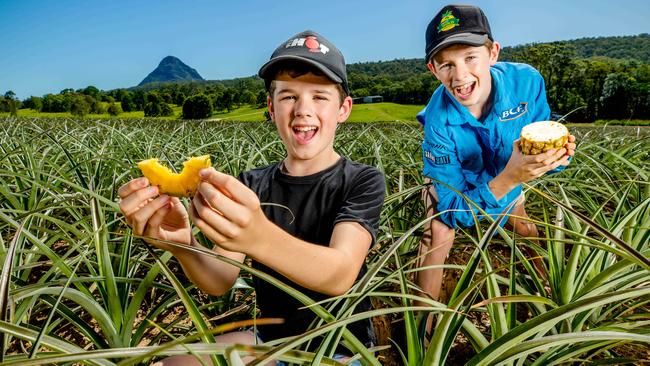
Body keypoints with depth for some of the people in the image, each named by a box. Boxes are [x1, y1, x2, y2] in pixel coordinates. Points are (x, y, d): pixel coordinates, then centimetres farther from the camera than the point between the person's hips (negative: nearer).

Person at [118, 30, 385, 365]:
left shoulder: (362, 182, -11)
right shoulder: (249, 186, -1)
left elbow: (340, 276, -29)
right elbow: (219, 282, -11)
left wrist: (259, 237, -47)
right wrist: (183, 245, -34)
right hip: (270, 338, 3)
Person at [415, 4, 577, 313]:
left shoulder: (526, 81, -33)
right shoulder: (439, 121, -41)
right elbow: (455, 209, -37)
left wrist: (557, 153, -40)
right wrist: (510, 178, -52)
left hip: (505, 171, 4)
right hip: (454, 180, -4)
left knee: (525, 229, 20)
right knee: (439, 233, -25)